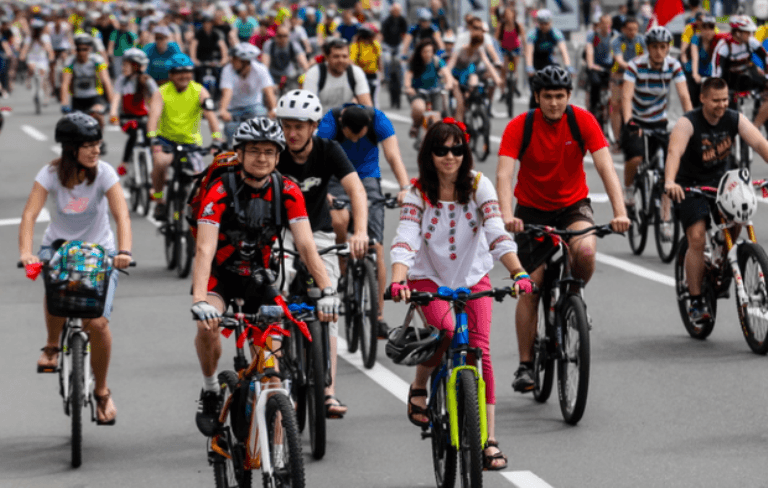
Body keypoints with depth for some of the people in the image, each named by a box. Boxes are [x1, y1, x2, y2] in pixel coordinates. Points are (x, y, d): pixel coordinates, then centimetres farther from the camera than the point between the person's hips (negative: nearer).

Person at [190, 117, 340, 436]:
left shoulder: (288, 192, -16)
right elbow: (204, 250, -34)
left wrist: (327, 291, -36)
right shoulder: (221, 193, -25)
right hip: (219, 274, -3)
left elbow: (306, 245, -22)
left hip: (257, 275, 3)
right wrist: (199, 301, -49)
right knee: (207, 325, -30)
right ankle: (210, 392, -5)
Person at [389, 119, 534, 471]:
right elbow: (405, 240, -24)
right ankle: (418, 389, 0)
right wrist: (397, 280, -43)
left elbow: (497, 233, -21)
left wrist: (518, 272, -37)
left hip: (473, 277, 1)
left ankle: (489, 440, -9)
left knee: (480, 349, -14)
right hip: (429, 279, -1)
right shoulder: (418, 193, -12)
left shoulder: (479, 185, -10)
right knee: (446, 330, -30)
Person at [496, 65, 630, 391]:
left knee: (585, 250, -32)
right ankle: (525, 365, 5)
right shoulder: (519, 127, -17)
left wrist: (620, 212, -36)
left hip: (573, 205, 0)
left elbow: (606, 167, -22)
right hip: (532, 209, 0)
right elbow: (504, 174, -28)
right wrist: (507, 216, -46)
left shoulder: (582, 120, -15)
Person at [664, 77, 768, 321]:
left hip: (720, 182, 4)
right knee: (697, 238, -18)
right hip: (690, 186, -4)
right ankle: (696, 302, -11)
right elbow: (675, 152, -37)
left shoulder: (735, 120, -8)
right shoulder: (688, 123, -21)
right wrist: (669, 182, -55)